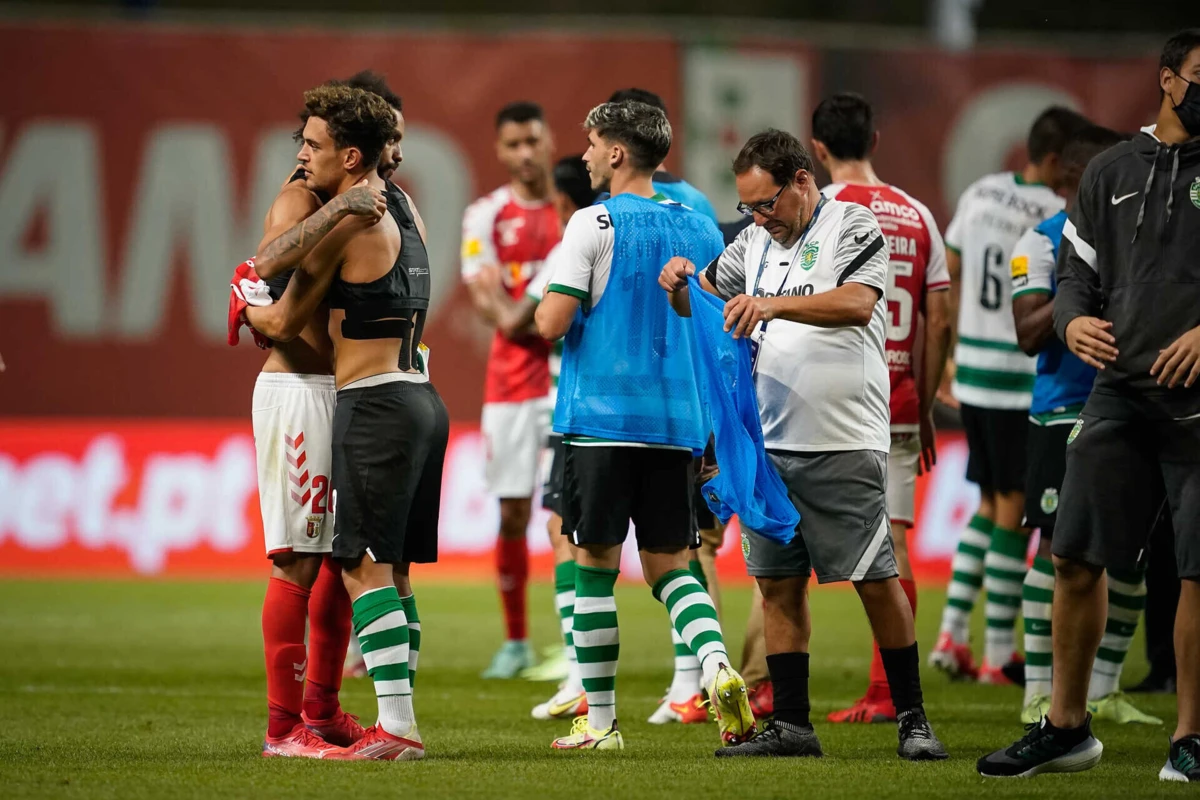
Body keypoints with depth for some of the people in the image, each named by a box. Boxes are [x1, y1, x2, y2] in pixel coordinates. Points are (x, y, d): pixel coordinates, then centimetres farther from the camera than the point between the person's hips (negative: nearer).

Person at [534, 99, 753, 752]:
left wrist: (544, 307, 10)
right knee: (669, 563, 10)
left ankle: (600, 721, 7)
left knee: (594, 563, 5)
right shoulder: (700, 227, 10)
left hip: (601, 420, -5)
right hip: (677, 421, 5)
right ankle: (716, 664, -17)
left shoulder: (595, 224, -8)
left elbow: (551, 324, -12)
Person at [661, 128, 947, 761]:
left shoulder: (853, 227, -5)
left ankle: (912, 718, 4)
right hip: (768, 442, 6)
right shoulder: (755, 242, 15)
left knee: (875, 580, -4)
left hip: (843, 442, -6)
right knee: (778, 583, 5)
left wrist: (774, 304, -32)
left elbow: (857, 304, -21)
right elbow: (703, 300, 25)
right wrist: (680, 284, 1)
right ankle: (790, 725, 10)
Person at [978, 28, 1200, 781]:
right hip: (1120, 389, 4)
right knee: (1076, 556, 3)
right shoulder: (1113, 170, 12)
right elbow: (1077, 268, 16)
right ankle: (1066, 727, 15)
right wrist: (1074, 321, -5)